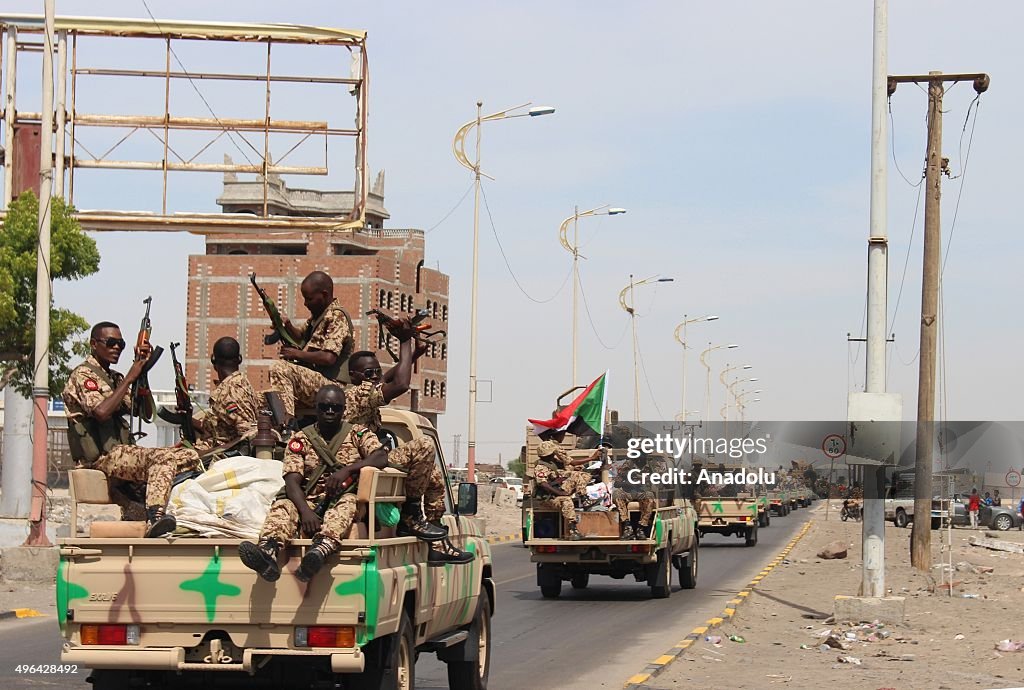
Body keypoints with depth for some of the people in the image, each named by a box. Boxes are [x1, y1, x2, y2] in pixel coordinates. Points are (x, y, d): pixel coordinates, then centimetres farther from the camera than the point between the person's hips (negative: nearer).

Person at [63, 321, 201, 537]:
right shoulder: (83, 374, -2)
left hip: (122, 451, 9)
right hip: (101, 457, -9)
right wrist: (129, 378, -14)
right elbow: (101, 412, -20)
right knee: (161, 459, -34)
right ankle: (154, 517, -49)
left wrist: (141, 371, 6)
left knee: (189, 457, -5)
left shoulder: (115, 378, 24)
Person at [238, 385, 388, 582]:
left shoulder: (358, 434, 12)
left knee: (348, 500, -35)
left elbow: (382, 457, -7)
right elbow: (292, 481, -3)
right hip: (310, 502, 2)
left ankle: (321, 550, -63)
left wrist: (347, 469, -21)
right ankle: (268, 551, -58)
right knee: (283, 505, -27)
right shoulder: (300, 439, 11)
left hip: (342, 501, -2)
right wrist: (305, 511, -23)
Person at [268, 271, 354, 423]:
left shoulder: (337, 317, -15)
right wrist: (288, 326, 7)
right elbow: (301, 336, 29)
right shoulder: (318, 314, 14)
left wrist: (297, 354, -14)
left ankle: (286, 421, -35)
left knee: (280, 369, -29)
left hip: (328, 385, -10)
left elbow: (329, 357, -26)